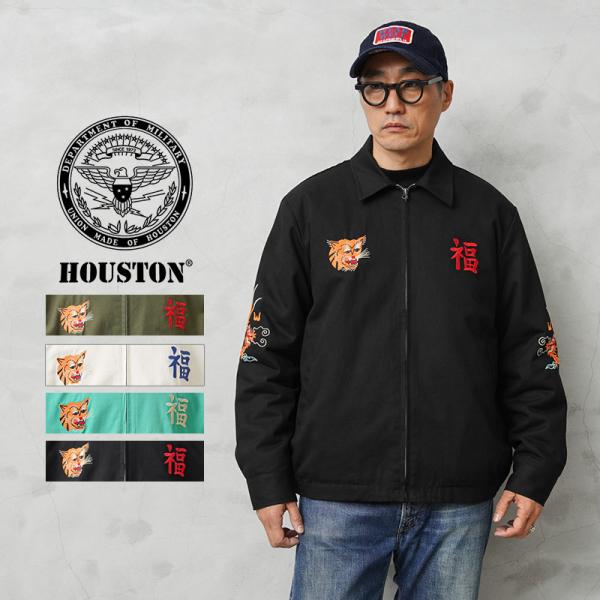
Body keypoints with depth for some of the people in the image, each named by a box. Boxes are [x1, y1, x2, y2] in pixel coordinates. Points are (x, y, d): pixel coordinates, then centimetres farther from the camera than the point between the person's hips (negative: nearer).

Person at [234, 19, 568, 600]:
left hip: (459, 503, 1)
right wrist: (269, 482, -2)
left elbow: (529, 353, 8)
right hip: (337, 499, -1)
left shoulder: (489, 213, 6)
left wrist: (534, 472, 2)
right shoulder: (311, 206, 3)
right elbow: (267, 353, 2)